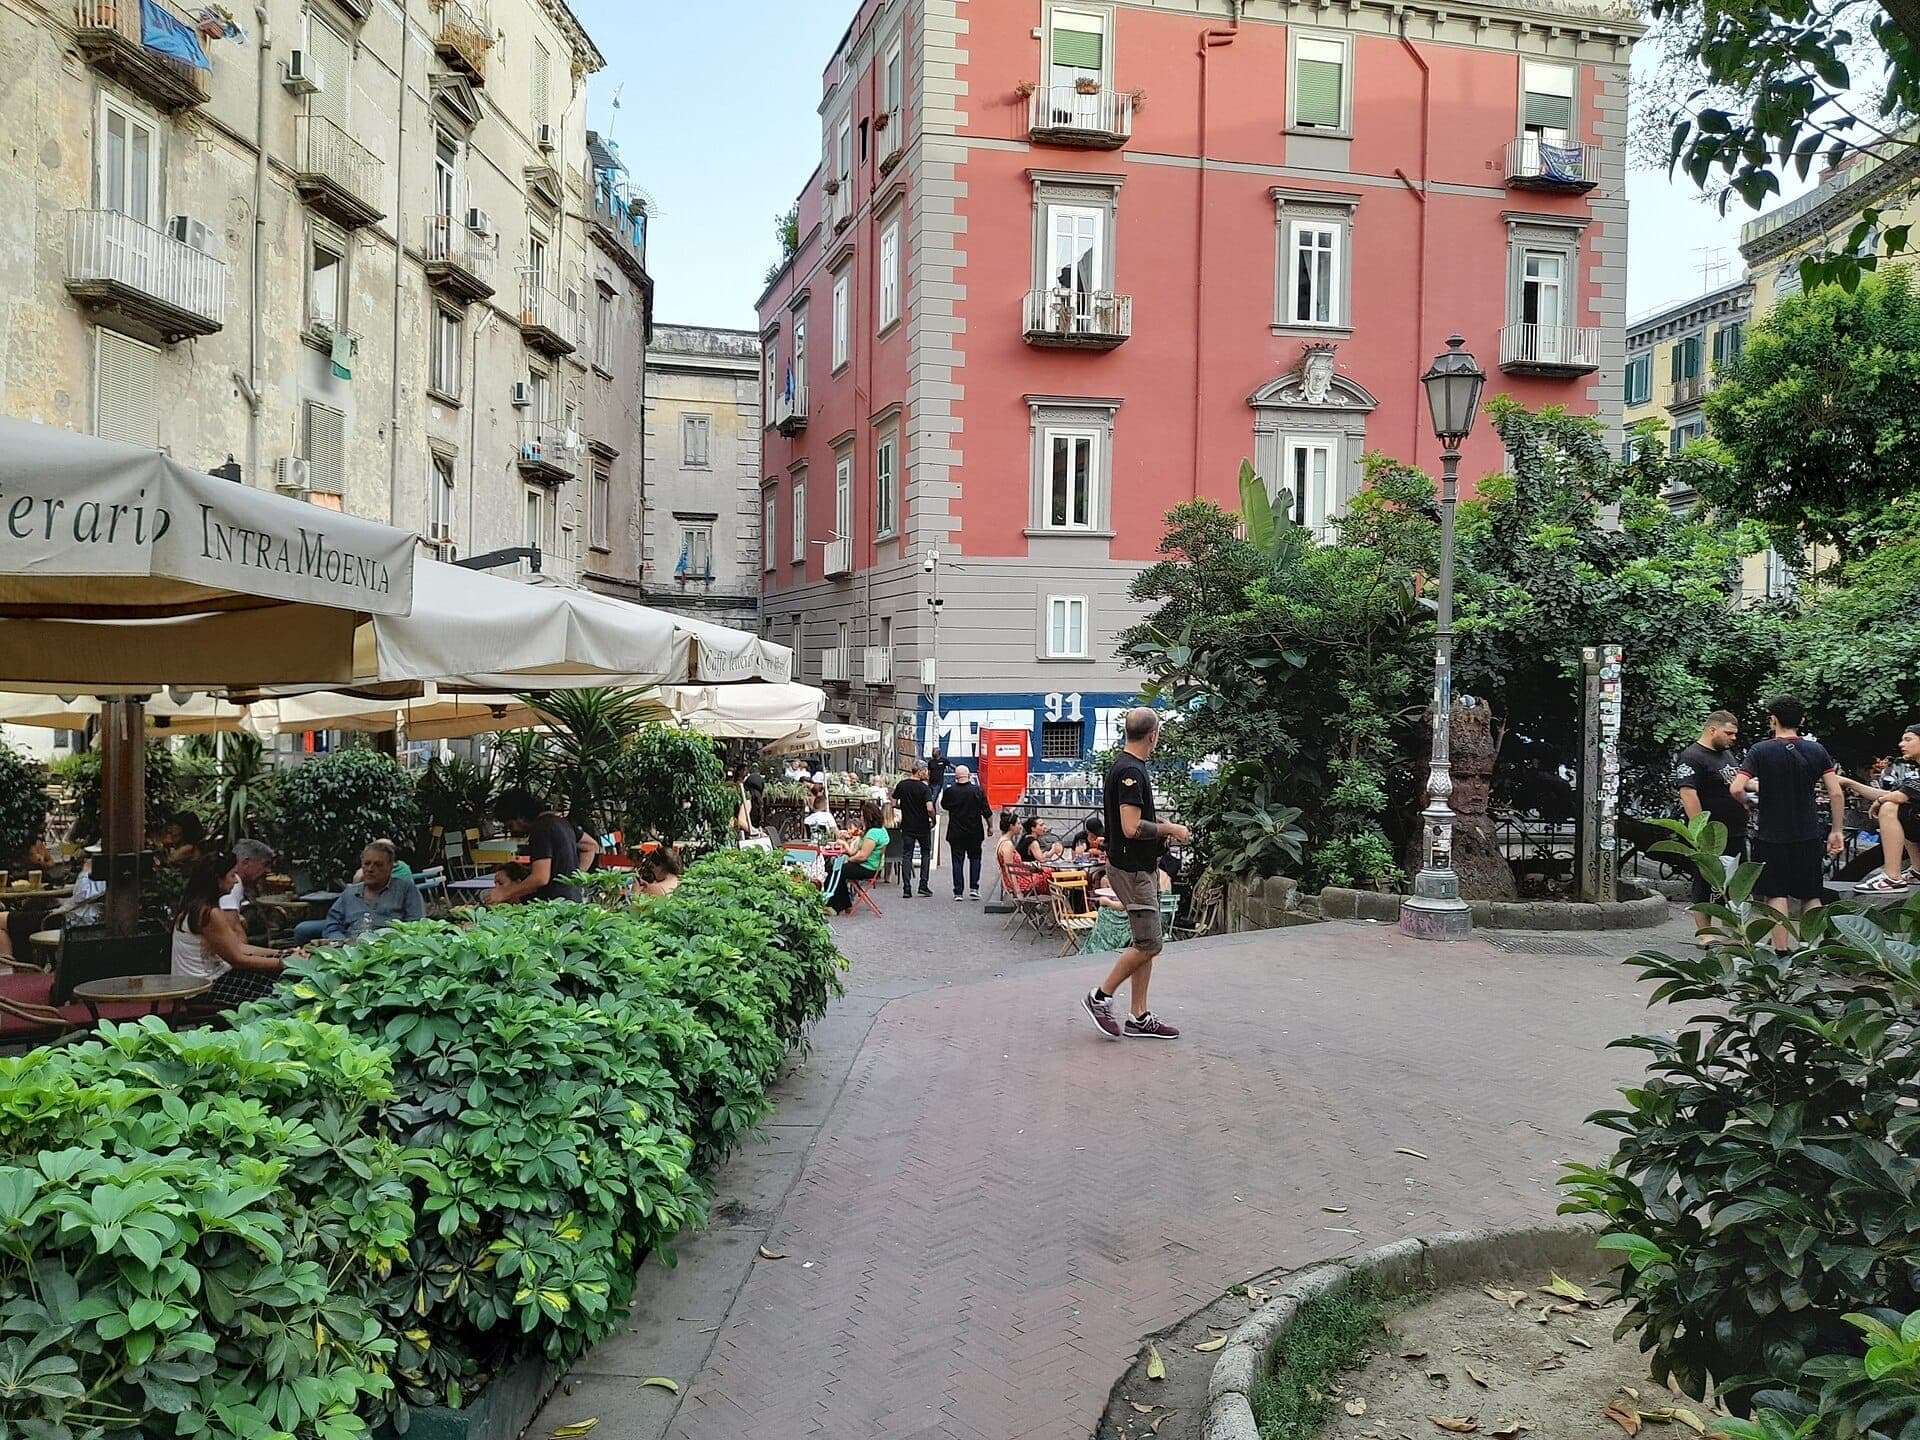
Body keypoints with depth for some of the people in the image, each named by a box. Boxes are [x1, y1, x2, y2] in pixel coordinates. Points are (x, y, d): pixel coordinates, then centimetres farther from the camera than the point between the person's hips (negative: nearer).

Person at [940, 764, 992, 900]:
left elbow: (944, 805, 12)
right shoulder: (978, 791, -8)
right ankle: (973, 888, 8)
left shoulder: (950, 791, -7)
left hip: (956, 833, 0)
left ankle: (958, 892, 4)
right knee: (974, 858, 16)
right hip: (975, 833, 0)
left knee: (957, 861, 5)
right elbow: (987, 812, -5)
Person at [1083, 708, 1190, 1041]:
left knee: (1146, 943, 10)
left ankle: (1139, 1018, 14)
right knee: (1149, 944, -6)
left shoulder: (1123, 765, 11)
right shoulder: (1131, 771, -21)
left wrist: (1162, 825, 14)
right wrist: (1170, 829, -13)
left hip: (1142, 867, 10)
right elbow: (1132, 828, -27)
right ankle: (1101, 996, 7)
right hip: (1132, 868, -10)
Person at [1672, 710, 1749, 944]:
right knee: (1706, 882, 0)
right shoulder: (1692, 757, -13)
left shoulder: (1727, 754, 16)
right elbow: (1688, 795, -22)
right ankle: (1703, 931, 8)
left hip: (1736, 834, 9)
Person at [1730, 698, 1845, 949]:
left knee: (1777, 896, 4)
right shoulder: (1817, 750, 1)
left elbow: (1736, 789, -18)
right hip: (1808, 834, 3)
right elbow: (1837, 794, -2)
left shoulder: (1761, 751, -8)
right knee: (1810, 896, 13)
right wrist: (1836, 831, 6)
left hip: (1771, 834, -3)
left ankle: (1781, 952, 3)